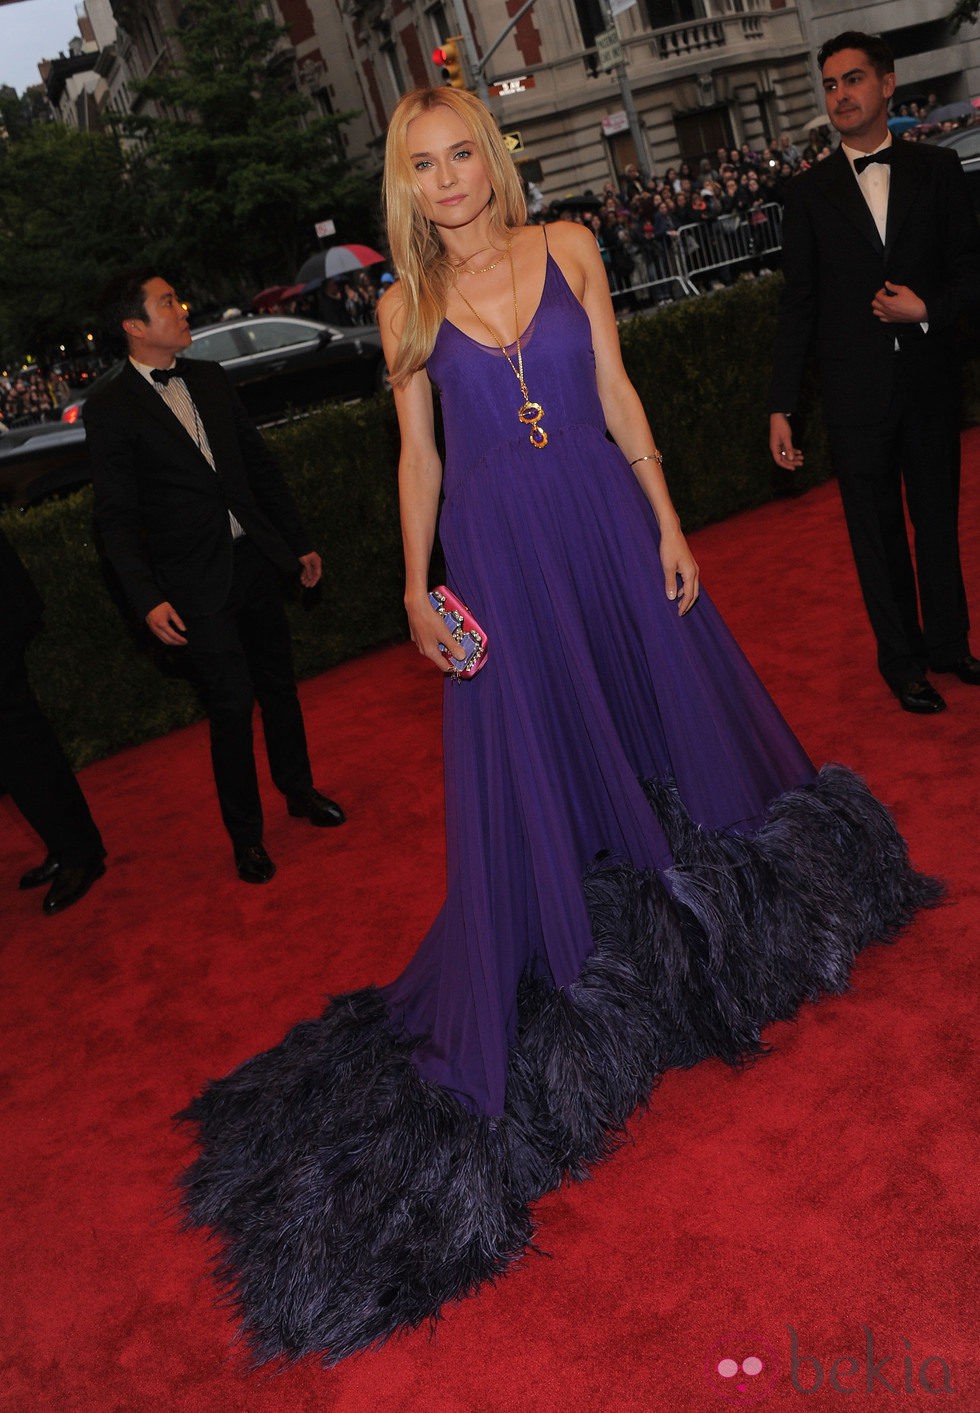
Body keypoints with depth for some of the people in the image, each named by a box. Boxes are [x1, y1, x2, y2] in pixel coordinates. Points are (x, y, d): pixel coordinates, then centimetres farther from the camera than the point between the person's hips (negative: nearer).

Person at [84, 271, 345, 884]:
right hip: (198, 585, -5)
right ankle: (246, 834, 17)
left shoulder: (211, 379, 8)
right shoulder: (110, 409, -9)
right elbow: (116, 517, -10)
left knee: (280, 684, 16)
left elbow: (262, 465, 14)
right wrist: (148, 598, -18)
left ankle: (300, 789, 38)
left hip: (254, 559, 5)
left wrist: (300, 540, 13)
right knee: (232, 704, -1)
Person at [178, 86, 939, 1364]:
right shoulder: (407, 307, 2)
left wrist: (666, 517, -1)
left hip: (605, 523, 2)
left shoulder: (568, 248, 3)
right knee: (533, 772, 4)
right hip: (500, 552, -1)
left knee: (670, 708, 13)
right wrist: (417, 586, 0)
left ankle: (710, 922, 39)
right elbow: (420, 456, 5)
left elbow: (616, 391, 3)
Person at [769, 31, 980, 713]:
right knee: (877, 530, 7)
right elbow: (799, 304, 1)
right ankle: (903, 661, 22)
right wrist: (781, 406, -3)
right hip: (856, 390, -1)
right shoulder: (810, 190, 3)